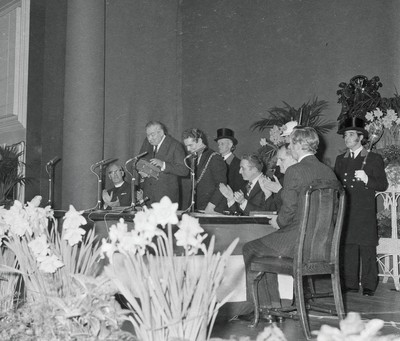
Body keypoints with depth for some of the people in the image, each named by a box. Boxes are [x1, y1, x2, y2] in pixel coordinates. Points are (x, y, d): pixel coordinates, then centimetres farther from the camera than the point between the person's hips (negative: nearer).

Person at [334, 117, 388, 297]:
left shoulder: (374, 159, 4)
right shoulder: (340, 160, 17)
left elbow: (383, 185, 1)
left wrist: (366, 179, -17)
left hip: (365, 214, -4)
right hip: (345, 212, 4)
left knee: (367, 249, -1)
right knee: (347, 249, 5)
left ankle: (369, 285, 7)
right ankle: (350, 284, 12)